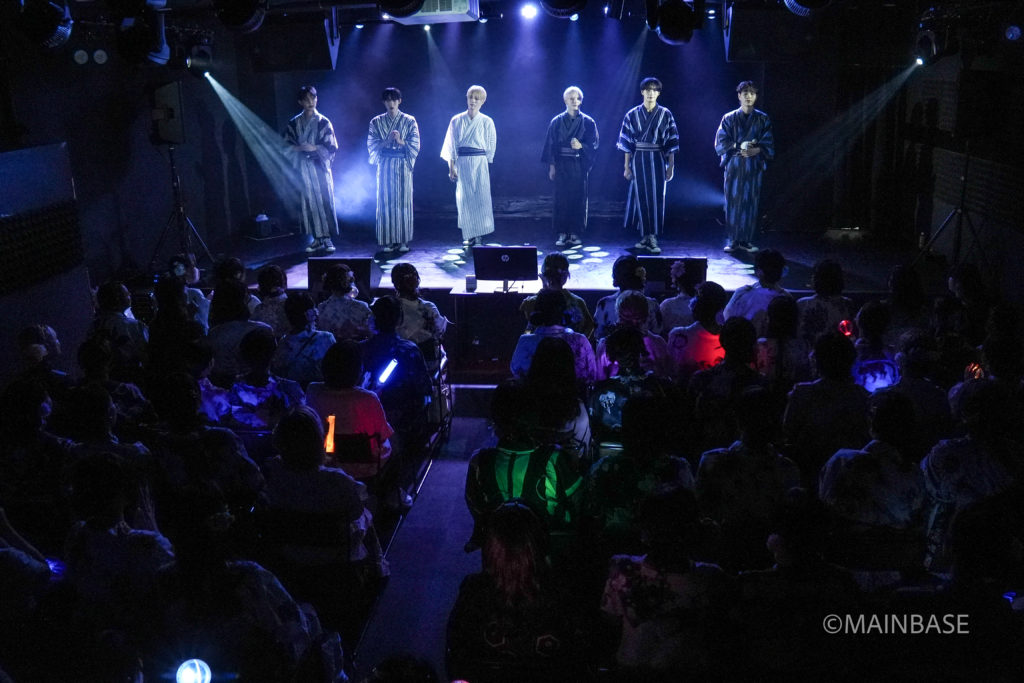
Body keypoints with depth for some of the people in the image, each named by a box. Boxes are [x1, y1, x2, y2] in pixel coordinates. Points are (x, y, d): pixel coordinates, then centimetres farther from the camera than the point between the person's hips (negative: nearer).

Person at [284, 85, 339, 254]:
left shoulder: (324, 122, 0)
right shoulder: (294, 123, 8)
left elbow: (332, 148, -2)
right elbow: (286, 145, 8)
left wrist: (314, 148, -15)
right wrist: (300, 147, -10)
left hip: (319, 166, -2)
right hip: (302, 167, 2)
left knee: (324, 201, -4)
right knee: (308, 202, 2)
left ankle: (327, 238, 2)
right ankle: (317, 238, 8)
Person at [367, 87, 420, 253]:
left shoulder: (409, 121, 6)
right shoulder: (376, 122, 9)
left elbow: (415, 146, 1)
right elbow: (372, 146, 4)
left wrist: (400, 140, -15)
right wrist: (387, 140, -11)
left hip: (403, 165, -1)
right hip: (384, 165, 1)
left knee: (403, 201, -2)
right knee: (385, 202, -2)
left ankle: (403, 241, 3)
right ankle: (388, 241, 1)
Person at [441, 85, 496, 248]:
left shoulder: (487, 122, 3)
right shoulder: (456, 121, 6)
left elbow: (491, 146, 6)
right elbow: (451, 145, 6)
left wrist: (485, 164, 1)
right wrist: (451, 166, -1)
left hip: (480, 163, -1)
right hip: (462, 164, 1)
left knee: (481, 197, -6)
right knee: (464, 199, 0)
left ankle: (479, 234, -1)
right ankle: (469, 235, 7)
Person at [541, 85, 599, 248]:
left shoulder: (588, 122, 4)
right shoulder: (556, 122, 5)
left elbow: (594, 144, 1)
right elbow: (551, 145, 5)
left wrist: (581, 146, -18)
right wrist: (551, 166, -1)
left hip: (580, 166, 0)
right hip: (561, 165, 0)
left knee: (578, 198, -1)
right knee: (561, 198, -2)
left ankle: (575, 233, 6)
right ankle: (562, 233, 3)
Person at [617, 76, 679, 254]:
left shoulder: (666, 115, 3)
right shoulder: (632, 115, 3)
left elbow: (671, 143, 3)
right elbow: (627, 143, 4)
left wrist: (671, 166, -3)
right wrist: (627, 166, 0)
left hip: (657, 161, 0)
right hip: (639, 160, 0)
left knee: (656, 198, -2)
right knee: (641, 198, 1)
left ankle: (653, 238, 1)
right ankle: (645, 236, 11)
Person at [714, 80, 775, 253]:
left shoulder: (763, 119, 8)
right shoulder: (729, 118, 6)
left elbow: (769, 145, 2)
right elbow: (720, 143, -1)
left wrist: (756, 150, -18)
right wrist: (738, 146, -16)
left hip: (754, 166, 1)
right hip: (734, 166, 0)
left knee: (751, 202, -1)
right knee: (733, 202, -3)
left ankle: (746, 240, 6)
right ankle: (733, 240, 4)